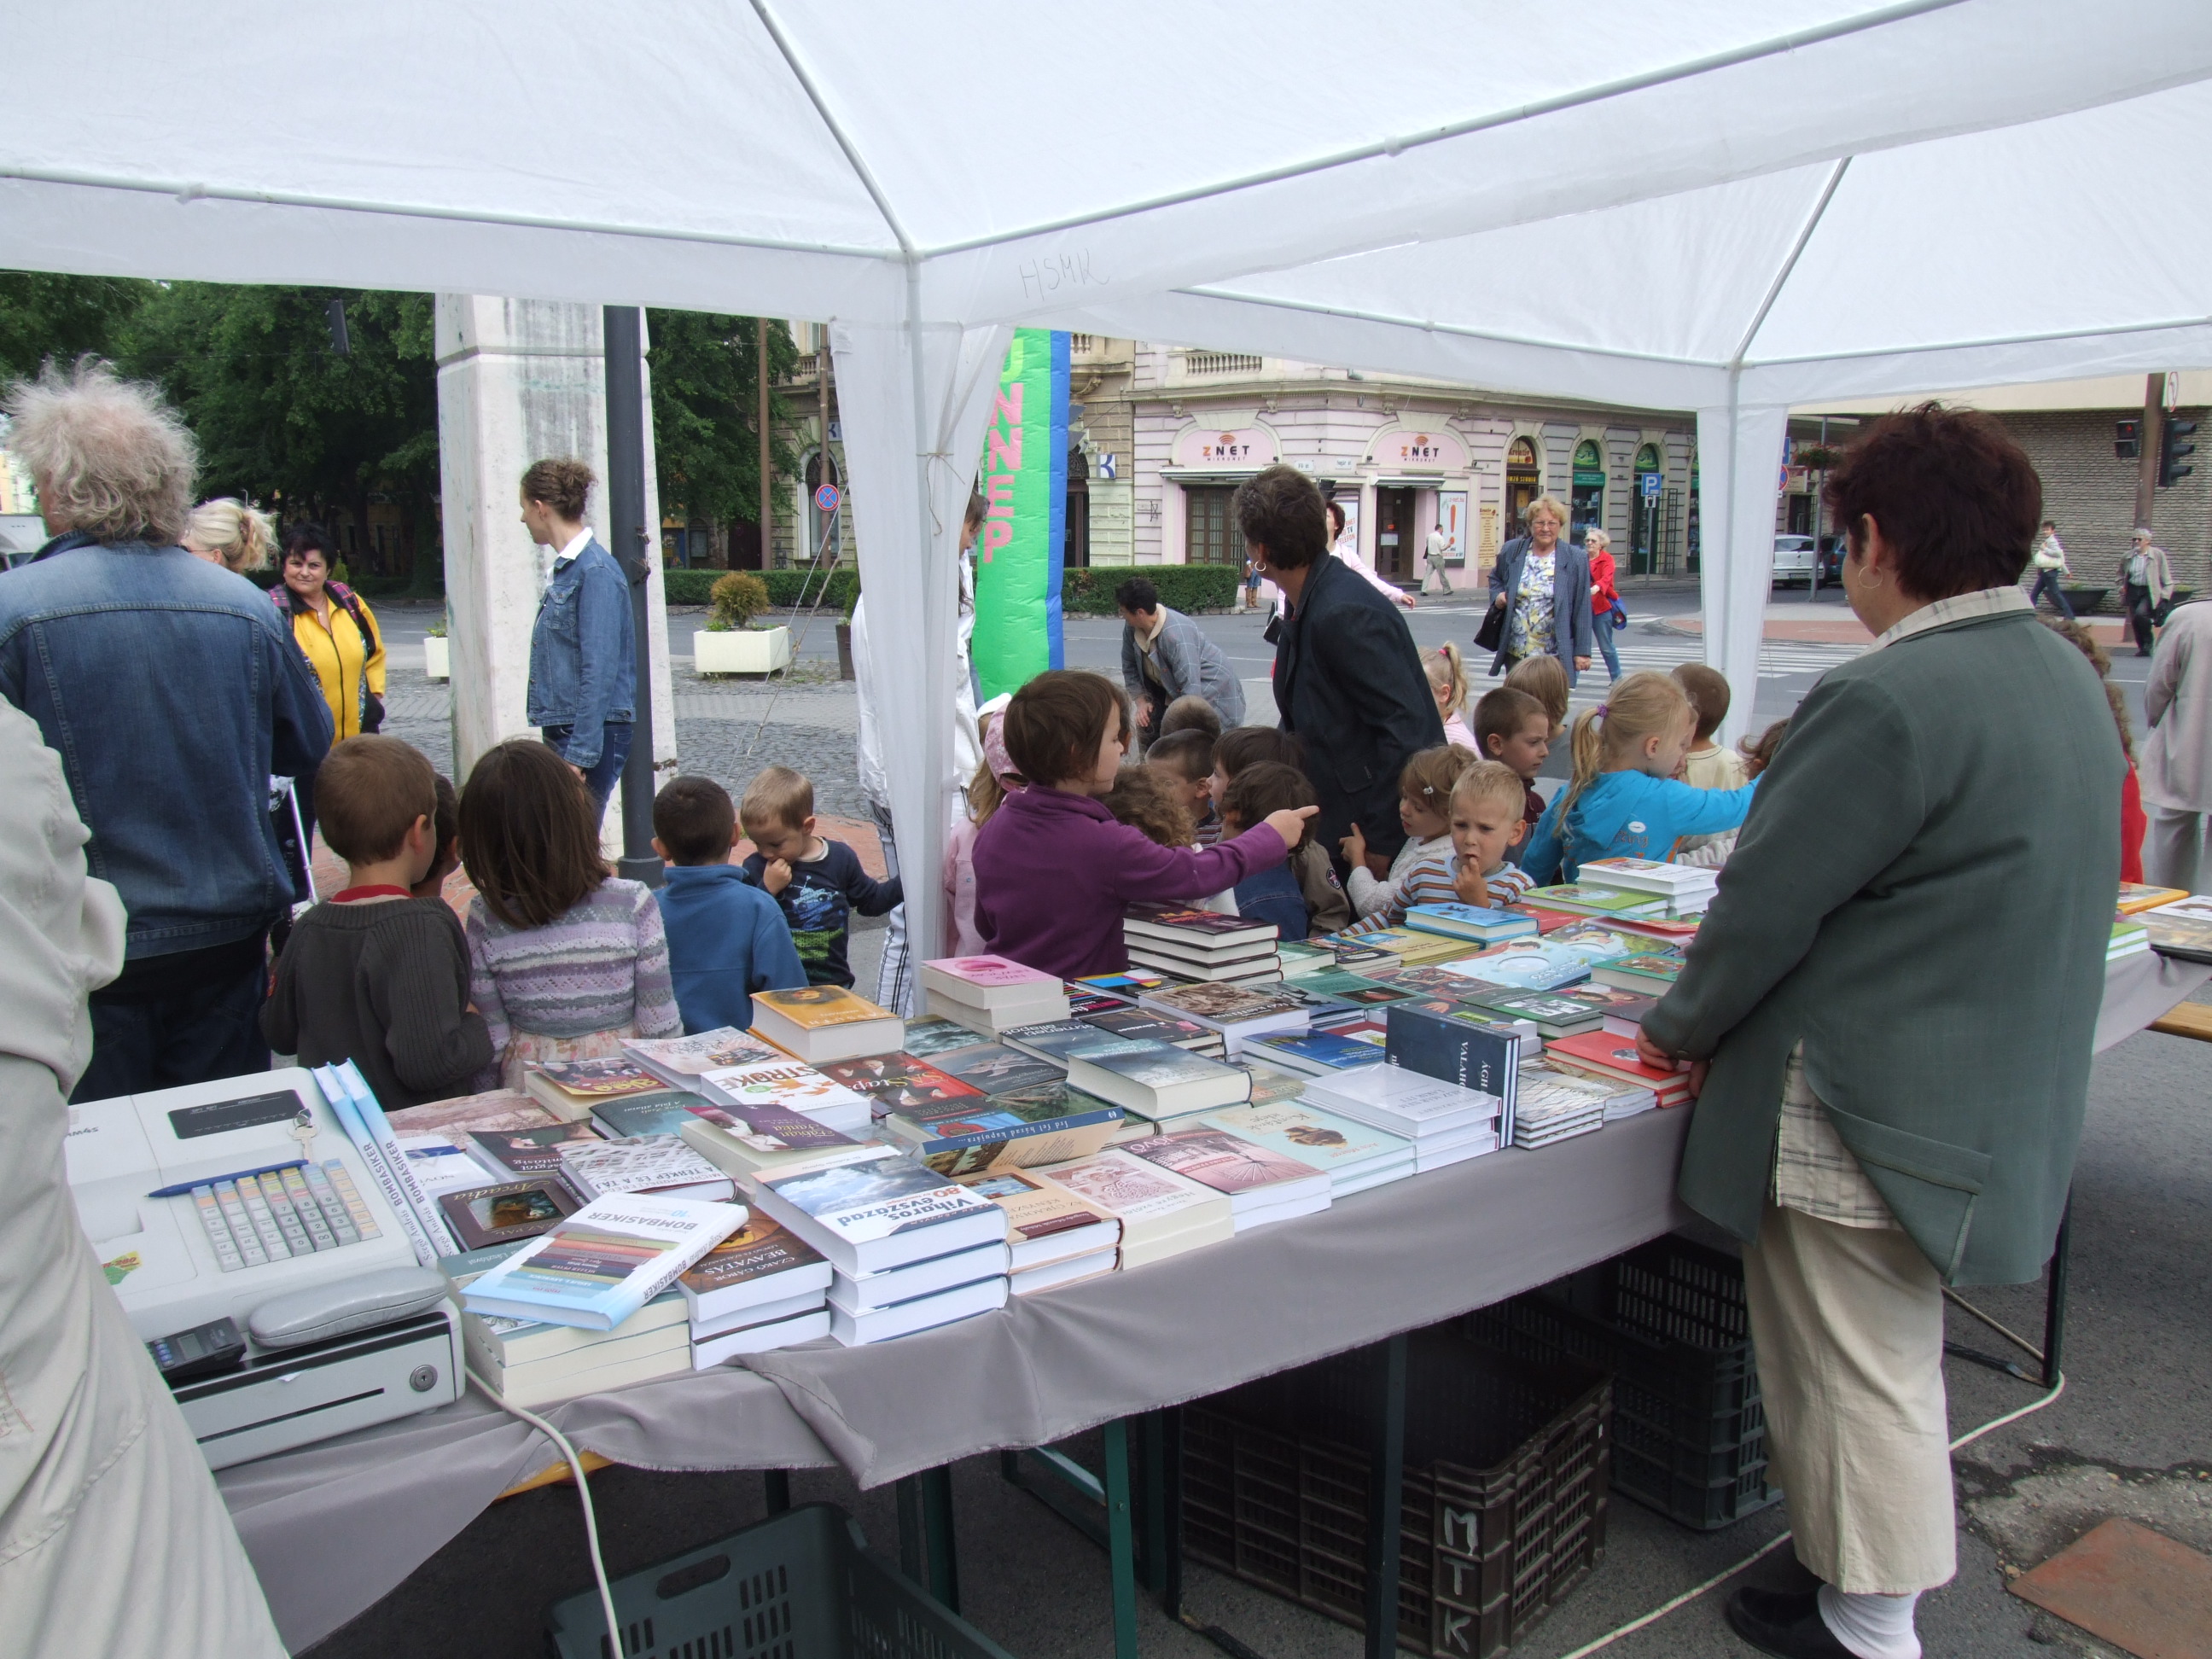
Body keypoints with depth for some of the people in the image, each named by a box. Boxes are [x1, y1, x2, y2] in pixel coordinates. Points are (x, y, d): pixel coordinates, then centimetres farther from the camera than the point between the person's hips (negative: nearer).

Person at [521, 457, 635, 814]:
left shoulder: (595, 571, -15)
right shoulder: (564, 568, 14)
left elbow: (600, 671, -20)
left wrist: (580, 754, -22)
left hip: (592, 733, -9)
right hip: (561, 731, 9)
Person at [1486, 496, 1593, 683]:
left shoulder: (1575, 559, -4)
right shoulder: (1511, 551, 4)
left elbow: (1582, 609, -3)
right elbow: (1495, 578, 24)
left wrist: (1582, 651, -6)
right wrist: (1497, 596, 1)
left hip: (1556, 655, -3)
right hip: (1515, 652, 3)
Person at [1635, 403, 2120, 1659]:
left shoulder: (1888, 701, -24)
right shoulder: (2065, 676, 7)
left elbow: (1768, 901, -19)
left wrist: (1684, 1027, -1)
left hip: (1868, 1108, -9)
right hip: (2001, 1099, 10)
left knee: (1855, 1364, 7)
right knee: (1895, 1350, 25)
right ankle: (1906, 1550, 43)